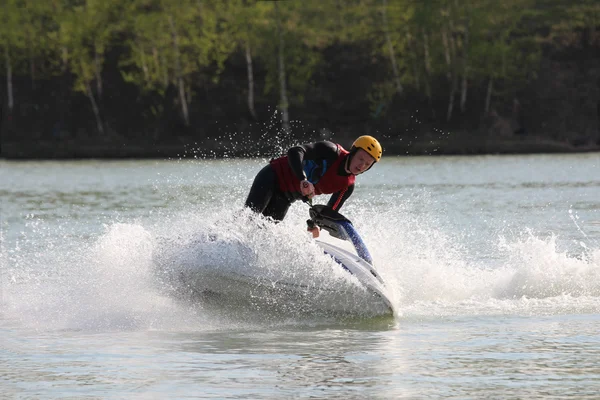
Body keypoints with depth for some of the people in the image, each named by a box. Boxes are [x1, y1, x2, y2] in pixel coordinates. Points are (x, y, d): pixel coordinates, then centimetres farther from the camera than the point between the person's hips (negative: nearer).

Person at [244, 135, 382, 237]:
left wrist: (317, 225, -22)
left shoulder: (348, 186, -3)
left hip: (284, 199, 5)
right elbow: (295, 152, -29)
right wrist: (303, 179, -45)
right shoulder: (331, 152, -19)